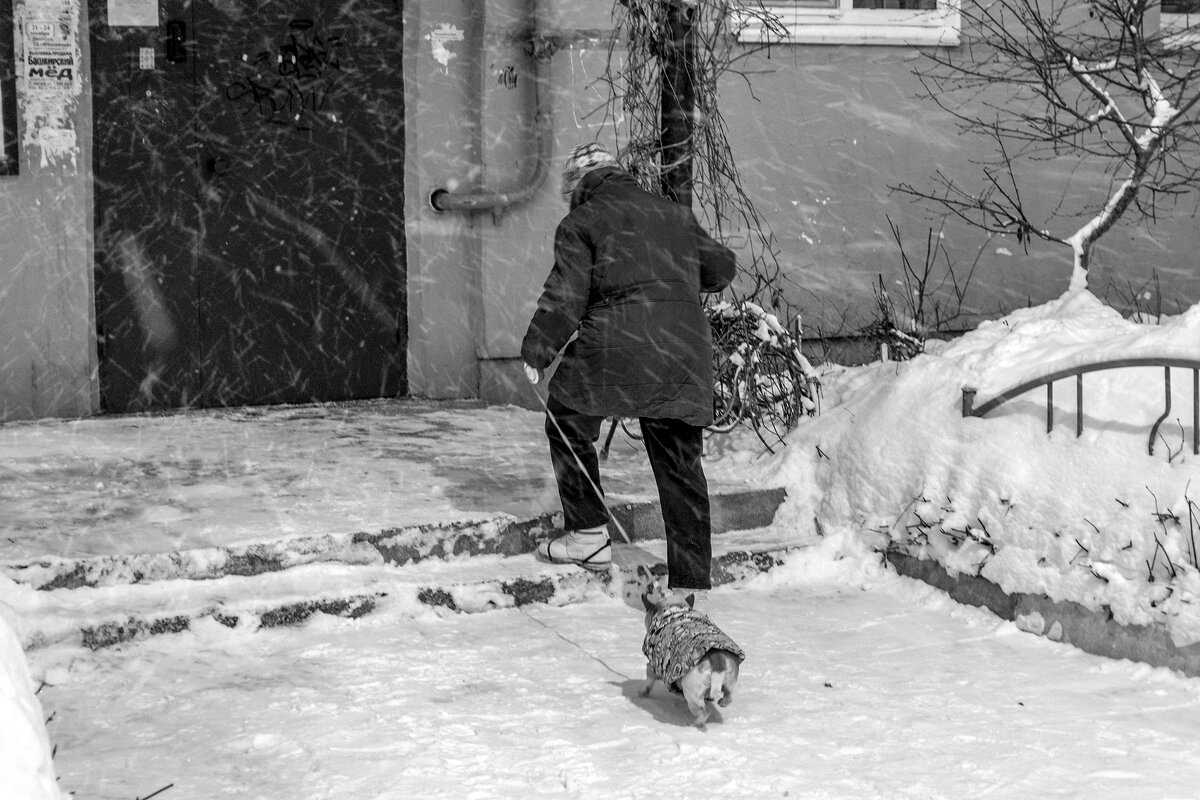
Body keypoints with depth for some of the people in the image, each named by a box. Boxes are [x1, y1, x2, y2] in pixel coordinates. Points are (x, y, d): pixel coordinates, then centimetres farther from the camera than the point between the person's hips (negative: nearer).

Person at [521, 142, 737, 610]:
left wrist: (536, 351, 5)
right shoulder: (674, 215, 22)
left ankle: (589, 536, 17)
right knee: (680, 463, 8)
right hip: (685, 347, 5)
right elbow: (721, 267, 27)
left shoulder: (580, 223, 7)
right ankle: (692, 584, 5)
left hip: (618, 340, -4)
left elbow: (566, 294, -3)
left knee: (568, 425, 19)